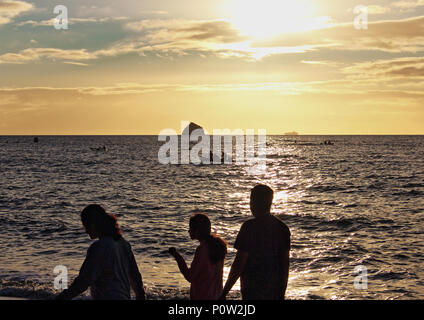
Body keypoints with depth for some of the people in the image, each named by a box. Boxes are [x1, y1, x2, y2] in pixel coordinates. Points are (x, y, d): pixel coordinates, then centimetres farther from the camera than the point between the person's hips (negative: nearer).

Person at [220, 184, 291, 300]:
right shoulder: (282, 227, 4)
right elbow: (285, 263, 8)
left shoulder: (249, 227, -14)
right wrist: (282, 293, 18)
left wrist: (224, 293, -8)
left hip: (253, 291, -5)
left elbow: (239, 264, -15)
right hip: (275, 291, 5)